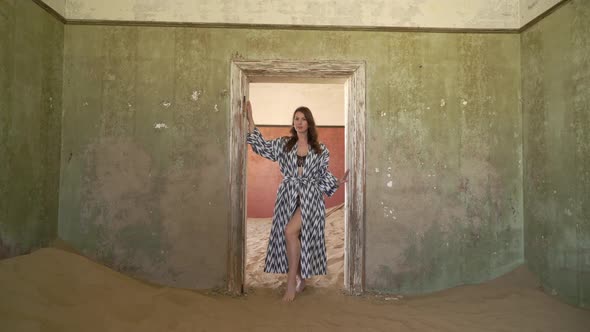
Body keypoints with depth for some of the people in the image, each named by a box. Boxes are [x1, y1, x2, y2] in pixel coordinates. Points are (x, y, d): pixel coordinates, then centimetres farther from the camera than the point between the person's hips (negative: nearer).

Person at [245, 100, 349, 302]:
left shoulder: (320, 150, 6)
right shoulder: (282, 144, 9)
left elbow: (323, 175, 10)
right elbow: (260, 146, 8)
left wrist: (338, 182, -8)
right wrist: (250, 119, 4)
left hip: (310, 197, -3)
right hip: (288, 196, 3)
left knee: (290, 232, -21)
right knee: (289, 236, 3)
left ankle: (292, 281, -9)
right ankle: (300, 279, 21)